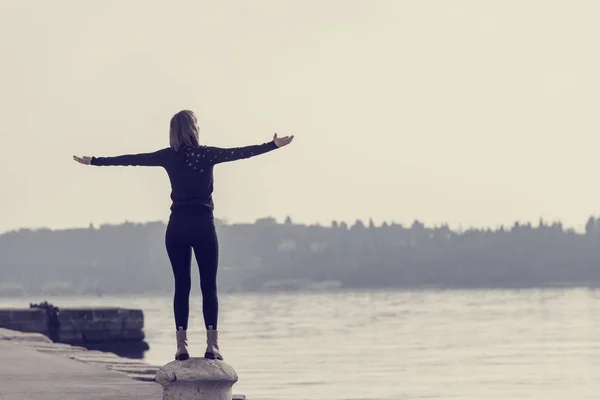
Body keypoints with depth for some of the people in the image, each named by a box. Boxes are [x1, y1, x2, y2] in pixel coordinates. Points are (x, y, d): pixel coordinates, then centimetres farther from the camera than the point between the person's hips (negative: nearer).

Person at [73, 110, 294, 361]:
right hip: (203, 225, -2)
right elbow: (241, 152, -3)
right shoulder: (206, 154, -3)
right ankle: (212, 344, -5)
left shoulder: (168, 156, 3)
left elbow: (131, 159, 7)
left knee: (182, 286, 4)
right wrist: (274, 145, 1)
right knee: (209, 286, 1)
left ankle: (182, 345, -2)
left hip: (177, 227, 2)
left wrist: (94, 161, 15)